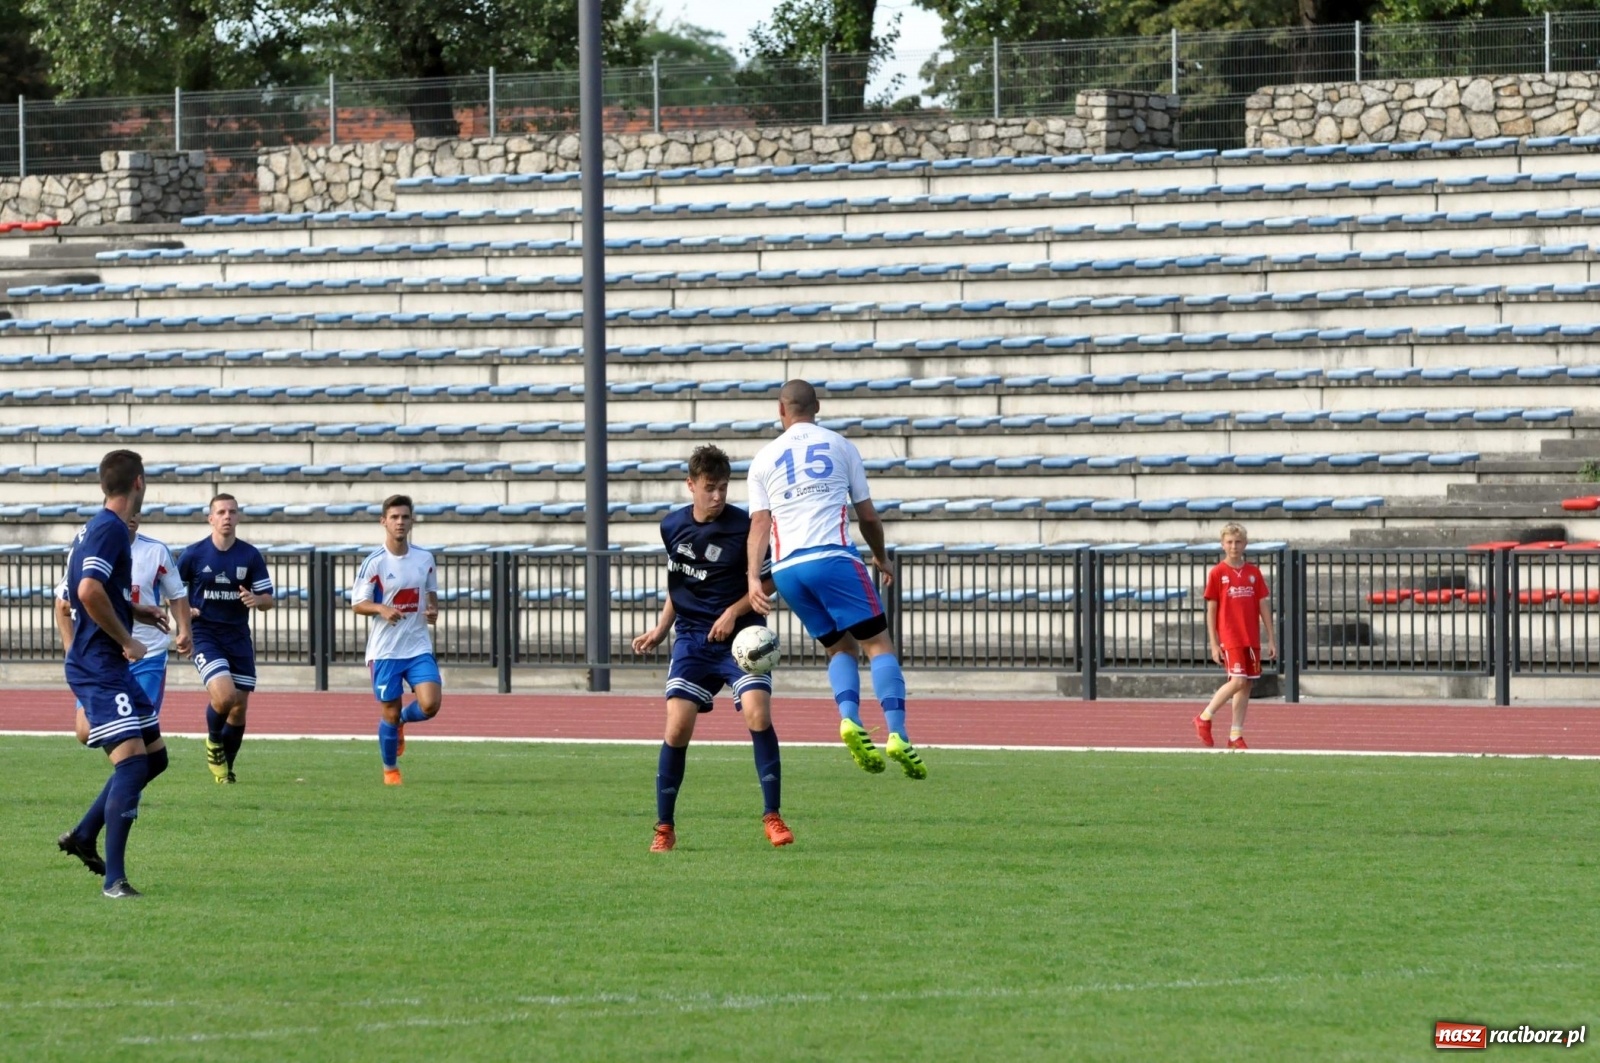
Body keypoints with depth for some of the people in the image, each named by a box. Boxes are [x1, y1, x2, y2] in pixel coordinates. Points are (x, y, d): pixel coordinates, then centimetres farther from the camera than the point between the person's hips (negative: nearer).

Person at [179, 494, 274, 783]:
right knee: (224, 695, -23)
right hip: (205, 635, -3)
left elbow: (268, 600, 3)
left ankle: (225, 767, 23)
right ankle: (214, 741, 8)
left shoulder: (251, 556, 1)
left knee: (239, 707, 4)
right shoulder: (194, 554, -4)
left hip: (239, 638, 3)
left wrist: (256, 600, -20)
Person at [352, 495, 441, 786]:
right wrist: (382, 609, -25)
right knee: (390, 714, 2)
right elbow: (357, 604, -5)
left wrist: (433, 610, -3)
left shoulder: (425, 559, 4)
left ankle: (402, 721, 22)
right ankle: (390, 770, 25)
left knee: (430, 704, -14)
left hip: (418, 647, 3)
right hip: (385, 650, -3)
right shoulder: (373, 563, -8)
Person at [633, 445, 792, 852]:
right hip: (692, 639, 3)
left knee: (757, 712, -21)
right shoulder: (673, 526, 4)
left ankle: (772, 816, -9)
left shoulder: (743, 527, -9)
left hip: (739, 635, -3)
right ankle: (664, 827, 2)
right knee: (678, 726, -10)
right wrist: (661, 628, 15)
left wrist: (733, 612, -15)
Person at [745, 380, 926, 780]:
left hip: (786, 569, 3)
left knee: (840, 647, 15)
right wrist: (882, 558, 30)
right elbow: (868, 515, 14)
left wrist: (753, 578, -3)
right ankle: (897, 735, -19)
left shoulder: (764, 458, 15)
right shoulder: (840, 446, 11)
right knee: (878, 643, -2)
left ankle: (848, 718, -11)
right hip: (833, 557, -3)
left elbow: (759, 522, 4)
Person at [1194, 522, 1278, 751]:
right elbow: (1211, 610, -2)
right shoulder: (1217, 574, -2)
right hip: (1230, 637, -5)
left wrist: (1271, 638, 8)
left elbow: (1264, 606, 11)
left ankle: (1236, 736, 9)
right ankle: (1205, 718, 1)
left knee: (1248, 684, 3)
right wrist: (1213, 644, -6)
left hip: (1252, 638, 5)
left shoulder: (1253, 573, 8)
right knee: (1238, 681, -16)